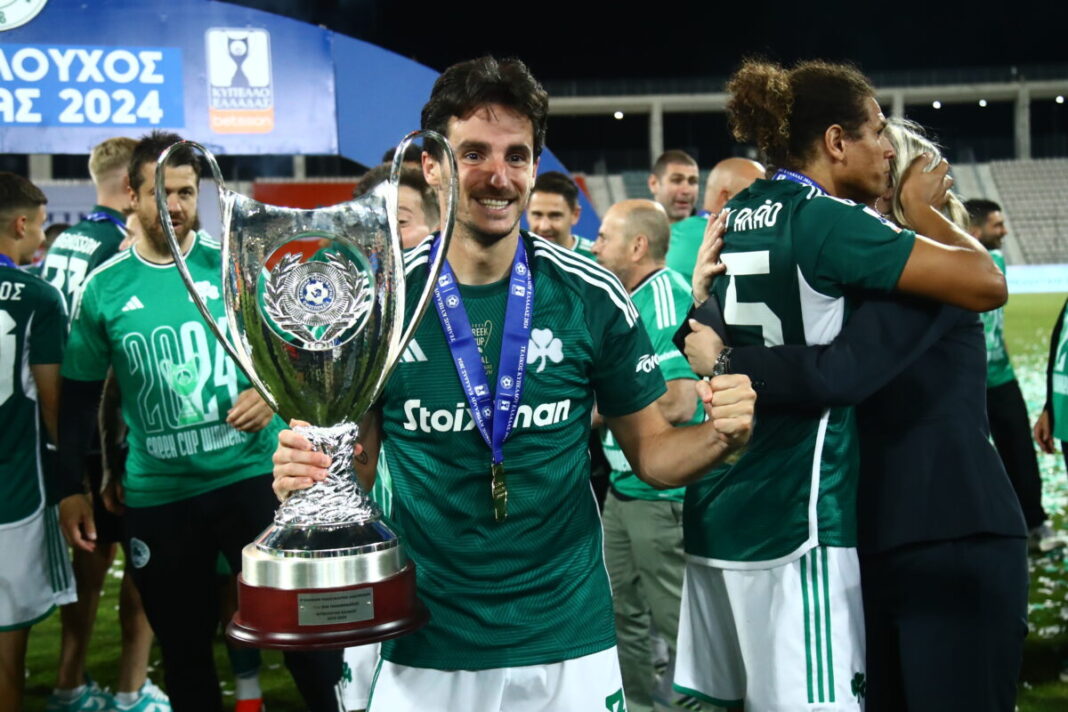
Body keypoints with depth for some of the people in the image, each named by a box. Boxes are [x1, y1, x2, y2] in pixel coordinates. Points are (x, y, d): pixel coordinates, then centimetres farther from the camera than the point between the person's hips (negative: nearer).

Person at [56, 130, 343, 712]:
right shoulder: (102, 288, 2)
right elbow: (79, 396, 9)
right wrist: (70, 488, 6)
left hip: (250, 474, -1)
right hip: (156, 495, 1)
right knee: (183, 649, 12)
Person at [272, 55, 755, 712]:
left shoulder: (592, 297, -7)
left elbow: (652, 451, 2)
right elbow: (354, 465, 2)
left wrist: (720, 435, -18)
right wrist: (304, 474, -20)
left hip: (569, 641, 0)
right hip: (423, 648, 0)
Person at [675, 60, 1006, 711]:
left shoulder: (733, 219, 10)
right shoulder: (827, 221, -12)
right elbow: (987, 283, -17)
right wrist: (920, 210, 2)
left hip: (718, 508, 9)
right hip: (795, 517, -8)